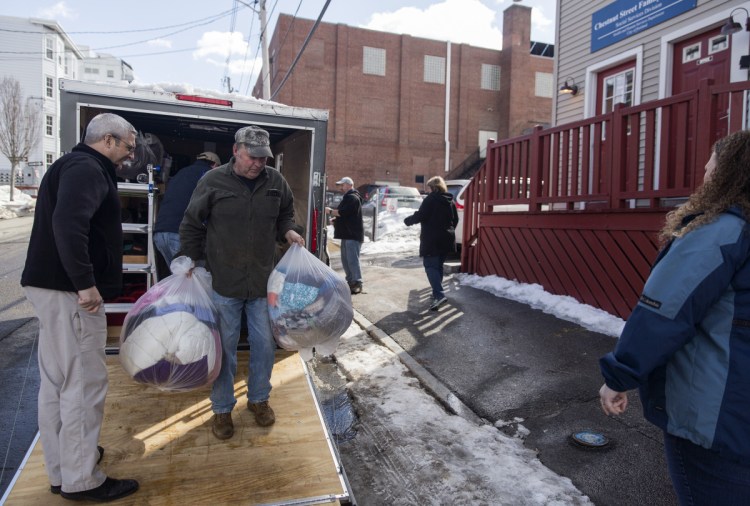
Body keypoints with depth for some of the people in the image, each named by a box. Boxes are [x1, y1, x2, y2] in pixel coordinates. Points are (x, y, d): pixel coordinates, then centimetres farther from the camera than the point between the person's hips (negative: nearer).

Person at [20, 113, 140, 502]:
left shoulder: (75, 165, 21)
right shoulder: (86, 168, -12)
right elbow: (68, 224, -28)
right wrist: (85, 283, -27)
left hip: (52, 286, 11)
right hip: (69, 291, -11)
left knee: (56, 381, 15)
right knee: (84, 383, -3)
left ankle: (61, 469, 29)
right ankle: (81, 481, 8)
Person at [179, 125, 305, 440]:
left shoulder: (276, 182, 2)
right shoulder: (213, 182, -6)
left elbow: (285, 216, 19)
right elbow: (191, 226, 3)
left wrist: (288, 232, -3)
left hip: (263, 282, 3)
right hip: (223, 283, -2)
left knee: (264, 344, 12)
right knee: (225, 348, 8)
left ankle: (259, 399, 34)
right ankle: (222, 409, 27)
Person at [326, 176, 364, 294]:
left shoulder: (352, 198, -12)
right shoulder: (348, 197, 22)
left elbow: (343, 212, -21)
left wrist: (330, 211, -7)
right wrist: (335, 219, 12)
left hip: (353, 235, -11)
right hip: (347, 234, 11)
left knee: (352, 260, -12)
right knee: (345, 260, 11)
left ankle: (357, 283, -10)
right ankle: (351, 281, 17)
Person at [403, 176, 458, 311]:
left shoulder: (431, 198, -9)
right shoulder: (450, 201, 13)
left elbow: (420, 215, -14)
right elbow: (455, 220, 17)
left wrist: (408, 220, 3)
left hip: (432, 239, -7)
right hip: (446, 239, 7)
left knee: (430, 266, -6)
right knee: (438, 266, 18)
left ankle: (440, 295, -20)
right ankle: (437, 293, 23)